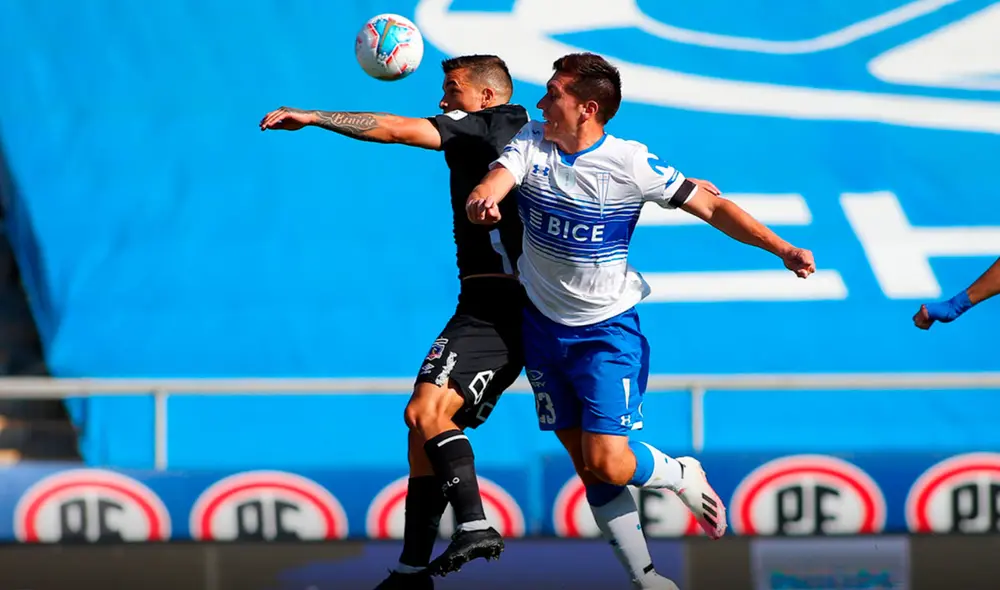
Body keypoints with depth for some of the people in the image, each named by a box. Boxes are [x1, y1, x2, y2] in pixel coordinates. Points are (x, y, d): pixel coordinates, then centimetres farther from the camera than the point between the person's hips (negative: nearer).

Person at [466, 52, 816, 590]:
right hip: (543, 324, 4)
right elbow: (496, 181, -22)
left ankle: (681, 476, 17)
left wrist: (781, 249, -22)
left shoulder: (629, 164, -16)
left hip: (607, 330, -4)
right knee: (587, 468, 7)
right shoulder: (531, 144, -5)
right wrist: (481, 201, -48)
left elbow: (710, 205, -13)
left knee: (609, 463, -16)